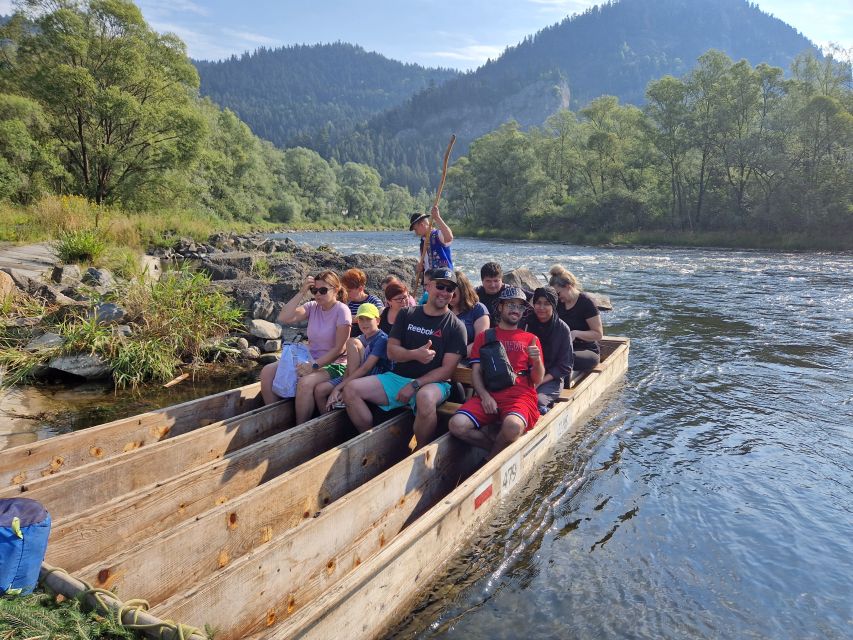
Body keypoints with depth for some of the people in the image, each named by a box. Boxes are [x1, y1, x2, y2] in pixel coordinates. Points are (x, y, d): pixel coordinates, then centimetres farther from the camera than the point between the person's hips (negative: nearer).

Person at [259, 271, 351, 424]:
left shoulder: (342, 311, -12)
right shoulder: (313, 307, 3)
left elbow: (339, 348, -15)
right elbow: (284, 318, -11)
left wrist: (314, 366, -21)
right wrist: (301, 293, -13)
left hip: (334, 364, -7)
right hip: (311, 360, 7)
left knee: (305, 382, -35)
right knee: (267, 372, -7)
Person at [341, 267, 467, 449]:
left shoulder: (456, 326, 0)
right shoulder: (407, 314, 10)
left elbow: (447, 369, -7)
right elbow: (391, 351, 4)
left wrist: (414, 385, -17)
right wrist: (414, 354, -18)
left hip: (433, 383, -4)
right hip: (397, 377, 4)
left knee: (425, 397, -40)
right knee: (351, 389, -14)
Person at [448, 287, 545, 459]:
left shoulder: (531, 339, 19)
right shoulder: (484, 337, 22)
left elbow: (537, 381, 12)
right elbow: (476, 371, 10)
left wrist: (537, 361, -10)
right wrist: (484, 395, -9)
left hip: (520, 396, -1)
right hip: (488, 395, 1)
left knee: (513, 426, -36)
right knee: (457, 425, -27)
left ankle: (489, 462, -7)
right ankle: (501, 446, -6)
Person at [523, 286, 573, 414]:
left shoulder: (562, 329, -2)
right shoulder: (526, 324, 3)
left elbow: (564, 366, -2)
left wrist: (539, 382, -13)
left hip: (551, 380, -2)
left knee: (538, 399, -33)